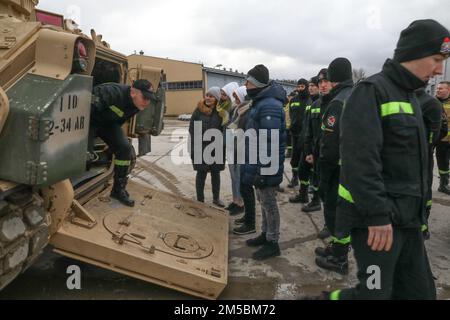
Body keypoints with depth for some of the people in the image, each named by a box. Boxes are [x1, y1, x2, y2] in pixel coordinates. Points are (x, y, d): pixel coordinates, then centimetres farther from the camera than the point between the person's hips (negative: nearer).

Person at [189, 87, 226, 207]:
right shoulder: (198, 110, -3)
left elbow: (223, 130, 2)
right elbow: (192, 130, -3)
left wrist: (223, 148, -2)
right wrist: (193, 148, -8)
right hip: (201, 148, -1)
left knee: (216, 173, 13)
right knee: (201, 174, 6)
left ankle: (216, 198, 28)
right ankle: (200, 200, 17)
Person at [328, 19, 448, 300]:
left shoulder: (410, 96, 17)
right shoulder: (372, 91, -13)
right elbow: (361, 160, -24)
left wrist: (417, 210, 21)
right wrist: (378, 215, -25)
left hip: (408, 218, 9)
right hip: (377, 219, -9)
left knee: (419, 291, 13)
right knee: (375, 293, -3)